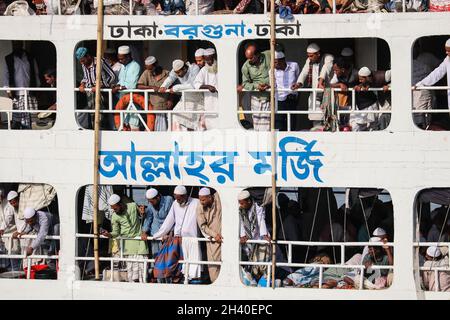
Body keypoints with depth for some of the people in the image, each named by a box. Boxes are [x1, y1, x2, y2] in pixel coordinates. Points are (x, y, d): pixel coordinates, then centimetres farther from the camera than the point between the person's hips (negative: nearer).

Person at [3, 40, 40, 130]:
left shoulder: (31, 59, 13)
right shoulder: (8, 59, 10)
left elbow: (36, 75, 14)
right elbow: (6, 75, 6)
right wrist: (8, 91, -4)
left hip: (29, 94, 1)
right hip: (15, 95, -1)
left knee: (28, 119, -4)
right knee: (15, 120, -7)